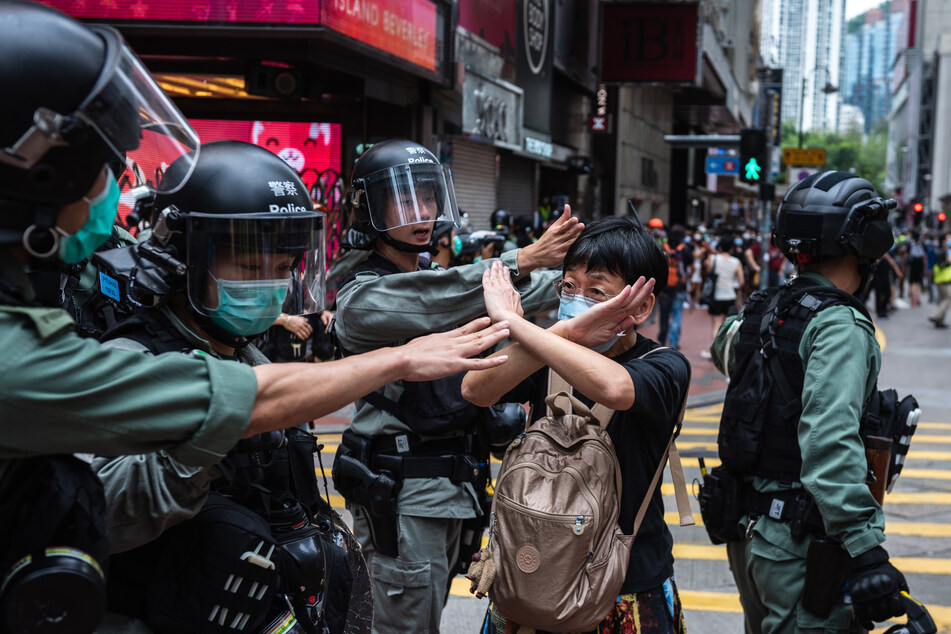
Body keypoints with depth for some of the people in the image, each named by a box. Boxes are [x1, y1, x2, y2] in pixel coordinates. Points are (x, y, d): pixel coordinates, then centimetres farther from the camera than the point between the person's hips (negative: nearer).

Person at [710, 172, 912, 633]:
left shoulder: (762, 309, 6)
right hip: (801, 549, -8)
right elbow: (830, 443, -30)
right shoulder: (839, 326, -18)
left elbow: (723, 349, 30)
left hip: (749, 532, 9)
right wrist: (866, 551, -32)